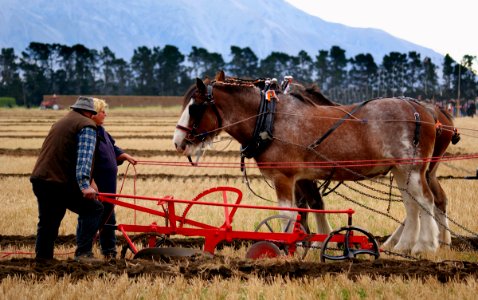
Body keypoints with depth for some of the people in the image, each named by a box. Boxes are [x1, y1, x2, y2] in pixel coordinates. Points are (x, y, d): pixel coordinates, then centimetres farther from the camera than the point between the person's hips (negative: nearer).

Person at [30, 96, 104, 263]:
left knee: (47, 222, 20)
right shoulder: (86, 125, -1)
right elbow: (85, 157, -17)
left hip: (39, 179, 8)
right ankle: (83, 252, -10)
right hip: (61, 183, -8)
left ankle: (42, 258, 22)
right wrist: (85, 184, -28)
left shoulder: (61, 123, 26)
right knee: (93, 209, 0)